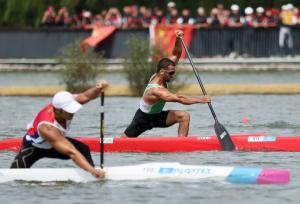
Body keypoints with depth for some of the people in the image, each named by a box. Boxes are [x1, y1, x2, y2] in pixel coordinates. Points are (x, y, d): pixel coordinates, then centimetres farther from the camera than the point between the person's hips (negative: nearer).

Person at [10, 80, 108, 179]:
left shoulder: (65, 102, -27)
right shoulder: (48, 128, -44)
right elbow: (72, 153, -48)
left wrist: (98, 88, -48)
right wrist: (92, 170, -55)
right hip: (33, 148, -6)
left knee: (83, 149, -15)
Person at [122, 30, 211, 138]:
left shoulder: (158, 76, -13)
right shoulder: (156, 91, -37)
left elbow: (175, 55, -7)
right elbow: (178, 99, -46)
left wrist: (178, 40, -23)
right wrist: (199, 100, -49)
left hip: (157, 116, 7)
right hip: (143, 119, -7)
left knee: (184, 116, -15)